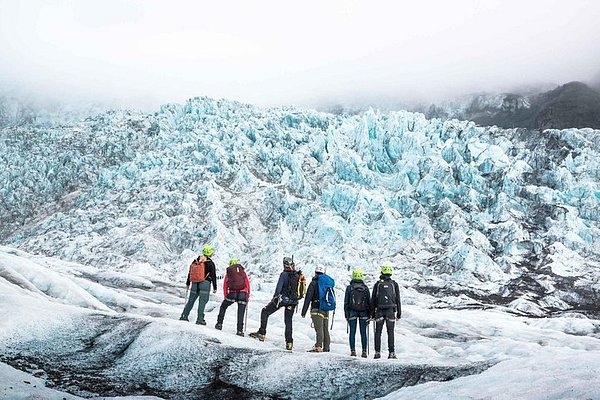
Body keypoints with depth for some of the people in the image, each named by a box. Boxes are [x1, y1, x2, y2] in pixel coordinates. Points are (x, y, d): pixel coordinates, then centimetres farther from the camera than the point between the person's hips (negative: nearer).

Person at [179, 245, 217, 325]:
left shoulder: (195, 261, 8)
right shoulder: (210, 263, -7)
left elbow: (190, 272, 14)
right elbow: (213, 276, -6)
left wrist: (187, 283, 24)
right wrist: (215, 287, 1)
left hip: (195, 284, 5)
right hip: (205, 283, -5)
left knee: (191, 300, 14)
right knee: (202, 301, -4)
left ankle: (184, 316, 15)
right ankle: (200, 319, -6)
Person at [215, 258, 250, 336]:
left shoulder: (228, 273, 15)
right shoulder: (243, 272, 17)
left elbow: (225, 285, 11)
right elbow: (247, 284, 11)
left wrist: (226, 295, 16)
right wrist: (248, 296, 13)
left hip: (232, 293, 0)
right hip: (243, 294, 0)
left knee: (223, 307, 22)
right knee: (241, 313, 5)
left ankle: (219, 324, 19)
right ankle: (240, 330, -2)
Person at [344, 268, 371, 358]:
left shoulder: (349, 287, -1)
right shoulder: (365, 288, 2)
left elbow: (346, 302, 1)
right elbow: (369, 301, 5)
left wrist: (346, 314, 8)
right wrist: (369, 314, 12)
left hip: (352, 312, -1)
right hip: (364, 312, 1)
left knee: (352, 332, 4)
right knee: (363, 333, 4)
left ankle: (353, 351, 0)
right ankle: (364, 351, 3)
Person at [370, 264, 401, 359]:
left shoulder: (377, 284, 4)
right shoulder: (394, 284, 4)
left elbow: (373, 299, 5)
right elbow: (398, 299, 5)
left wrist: (372, 313, 10)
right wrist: (399, 312, 10)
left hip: (379, 310, 0)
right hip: (390, 311, 0)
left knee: (378, 332, 5)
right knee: (390, 333, 2)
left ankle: (377, 352, 1)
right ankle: (391, 353, -2)